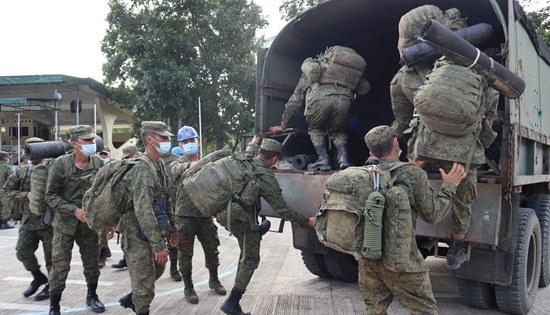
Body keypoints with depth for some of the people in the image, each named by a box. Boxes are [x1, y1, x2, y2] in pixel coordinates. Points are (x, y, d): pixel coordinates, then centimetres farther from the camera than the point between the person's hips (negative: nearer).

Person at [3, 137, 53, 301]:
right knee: (23, 252, 1)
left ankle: (51, 286, 24)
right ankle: (38, 277, 27)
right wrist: (26, 195, -11)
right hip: (28, 221, 5)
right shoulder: (22, 172, 4)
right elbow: (7, 191, 4)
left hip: (49, 221, -4)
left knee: (51, 256, 5)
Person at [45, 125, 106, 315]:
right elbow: (50, 196, -9)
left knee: (92, 263, 14)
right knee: (60, 266, 0)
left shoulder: (98, 164, -3)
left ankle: (92, 296, 36)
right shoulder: (60, 164, -12)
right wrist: (74, 210, -18)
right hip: (65, 223, -3)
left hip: (90, 223, 3)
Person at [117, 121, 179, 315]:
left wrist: (172, 228, 17)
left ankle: (132, 299, 43)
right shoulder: (143, 169, -23)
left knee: (157, 270, 24)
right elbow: (143, 211, -29)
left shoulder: (159, 165, 8)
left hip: (153, 232, 9)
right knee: (145, 281, 2)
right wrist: (158, 245, -28)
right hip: (139, 236, -9)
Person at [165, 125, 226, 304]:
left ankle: (214, 280, 32)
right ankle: (188, 287, 19)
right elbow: (179, 169, -24)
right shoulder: (176, 165, 1)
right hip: (185, 215, -3)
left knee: (212, 249, 11)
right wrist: (192, 164, -44)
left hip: (205, 213, 3)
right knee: (186, 253, 4)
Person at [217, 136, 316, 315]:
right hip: (242, 221, -6)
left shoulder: (244, 161, -1)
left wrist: (253, 143, 46)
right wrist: (307, 222, -2)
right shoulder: (267, 179, -16)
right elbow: (282, 210, -12)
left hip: (225, 215, 7)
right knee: (250, 260, 7)